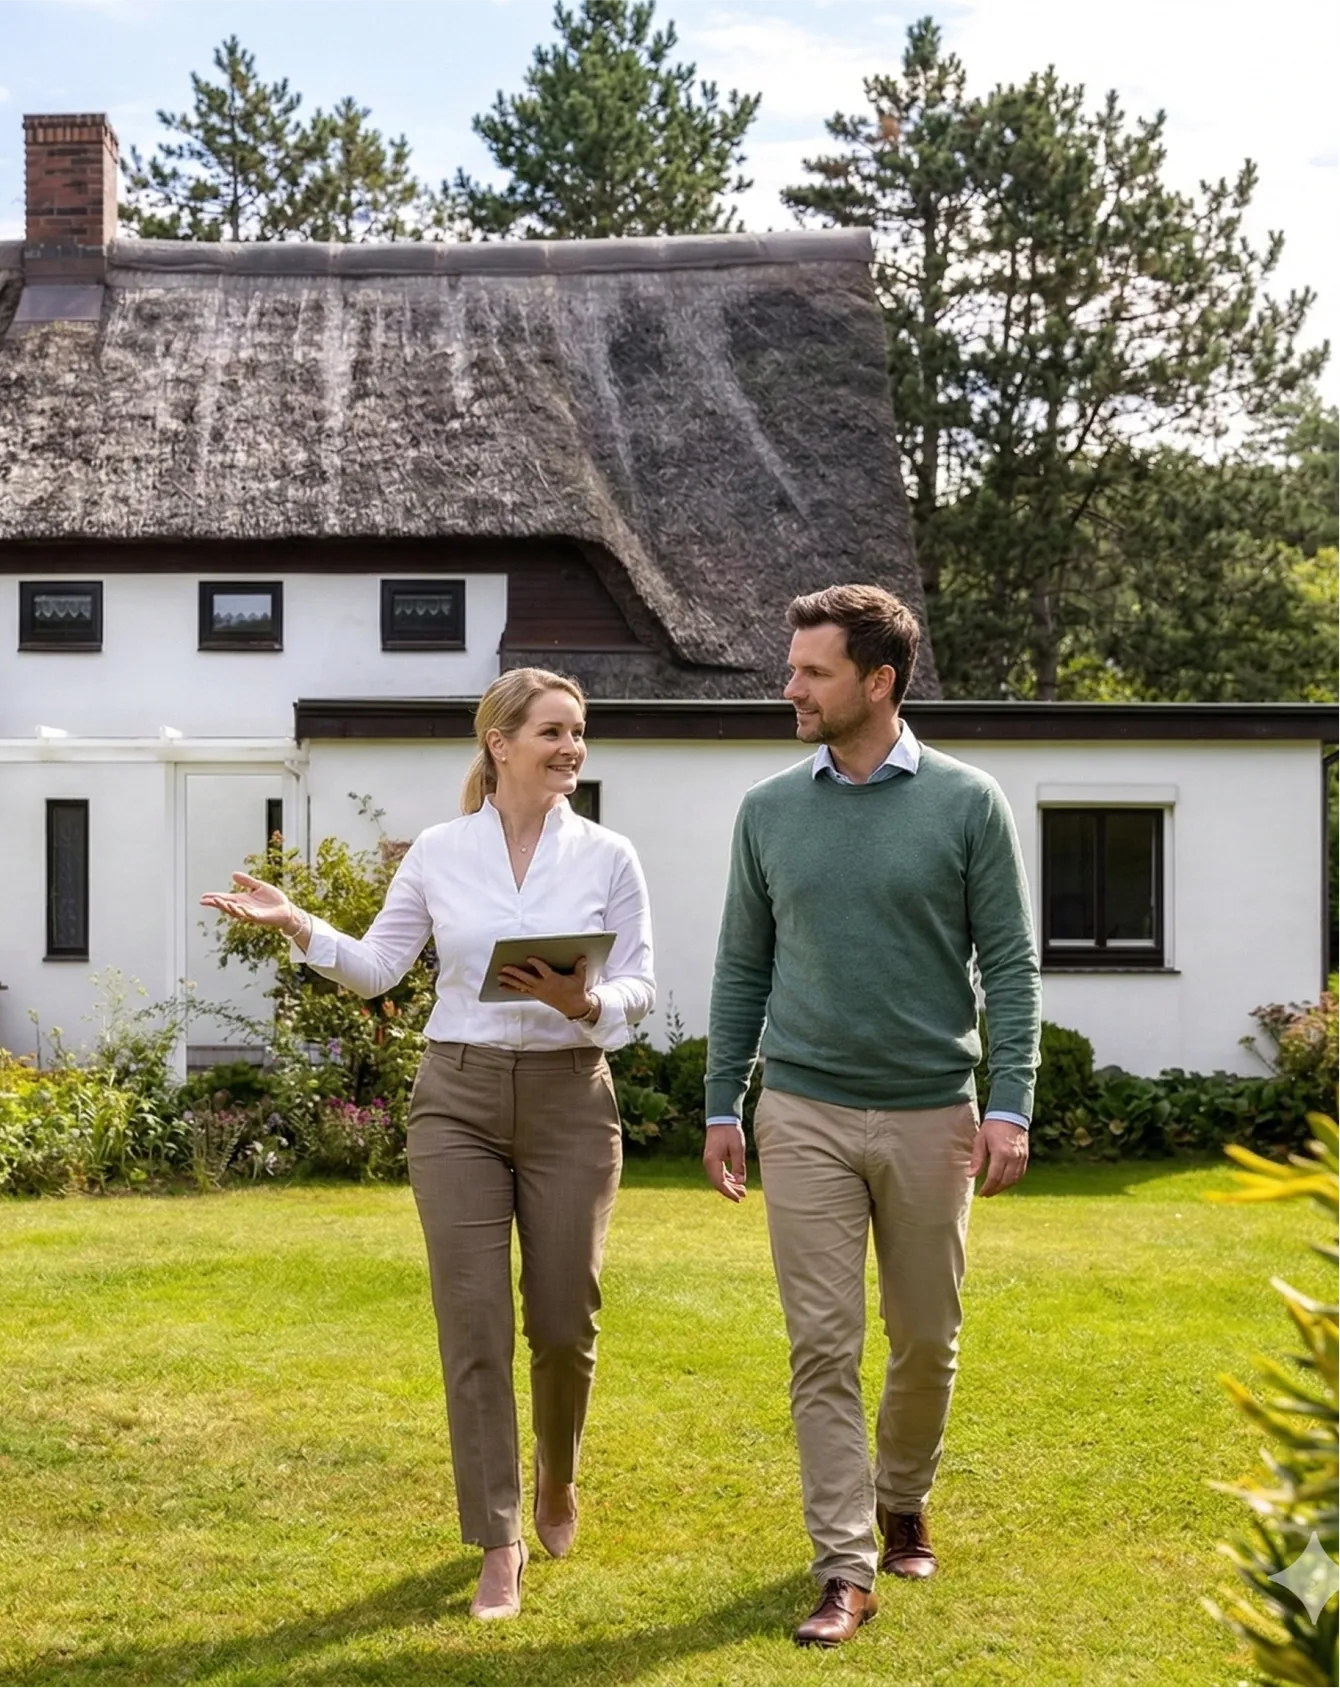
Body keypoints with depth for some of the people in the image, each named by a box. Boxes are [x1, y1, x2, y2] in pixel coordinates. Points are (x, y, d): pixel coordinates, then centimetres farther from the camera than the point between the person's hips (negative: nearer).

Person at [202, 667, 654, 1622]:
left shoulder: (608, 857, 0)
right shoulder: (439, 853, 2)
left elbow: (640, 988, -1)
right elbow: (377, 969, 6)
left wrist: (586, 1003, -21)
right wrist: (297, 926, -8)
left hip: (570, 1101, 0)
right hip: (458, 1097, 0)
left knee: (564, 1323, 7)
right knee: (474, 1324, -3)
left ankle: (557, 1479, 38)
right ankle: (499, 1544, 8)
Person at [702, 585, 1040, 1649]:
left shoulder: (967, 804, -3)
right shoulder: (769, 812, 4)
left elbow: (1010, 963, -4)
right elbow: (743, 968, 10)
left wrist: (1010, 1104, -11)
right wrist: (722, 1105, 7)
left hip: (932, 1116, -1)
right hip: (805, 1115, 1)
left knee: (927, 1339, 11)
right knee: (824, 1345, -2)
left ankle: (903, 1506, 35)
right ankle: (846, 1569, 4)